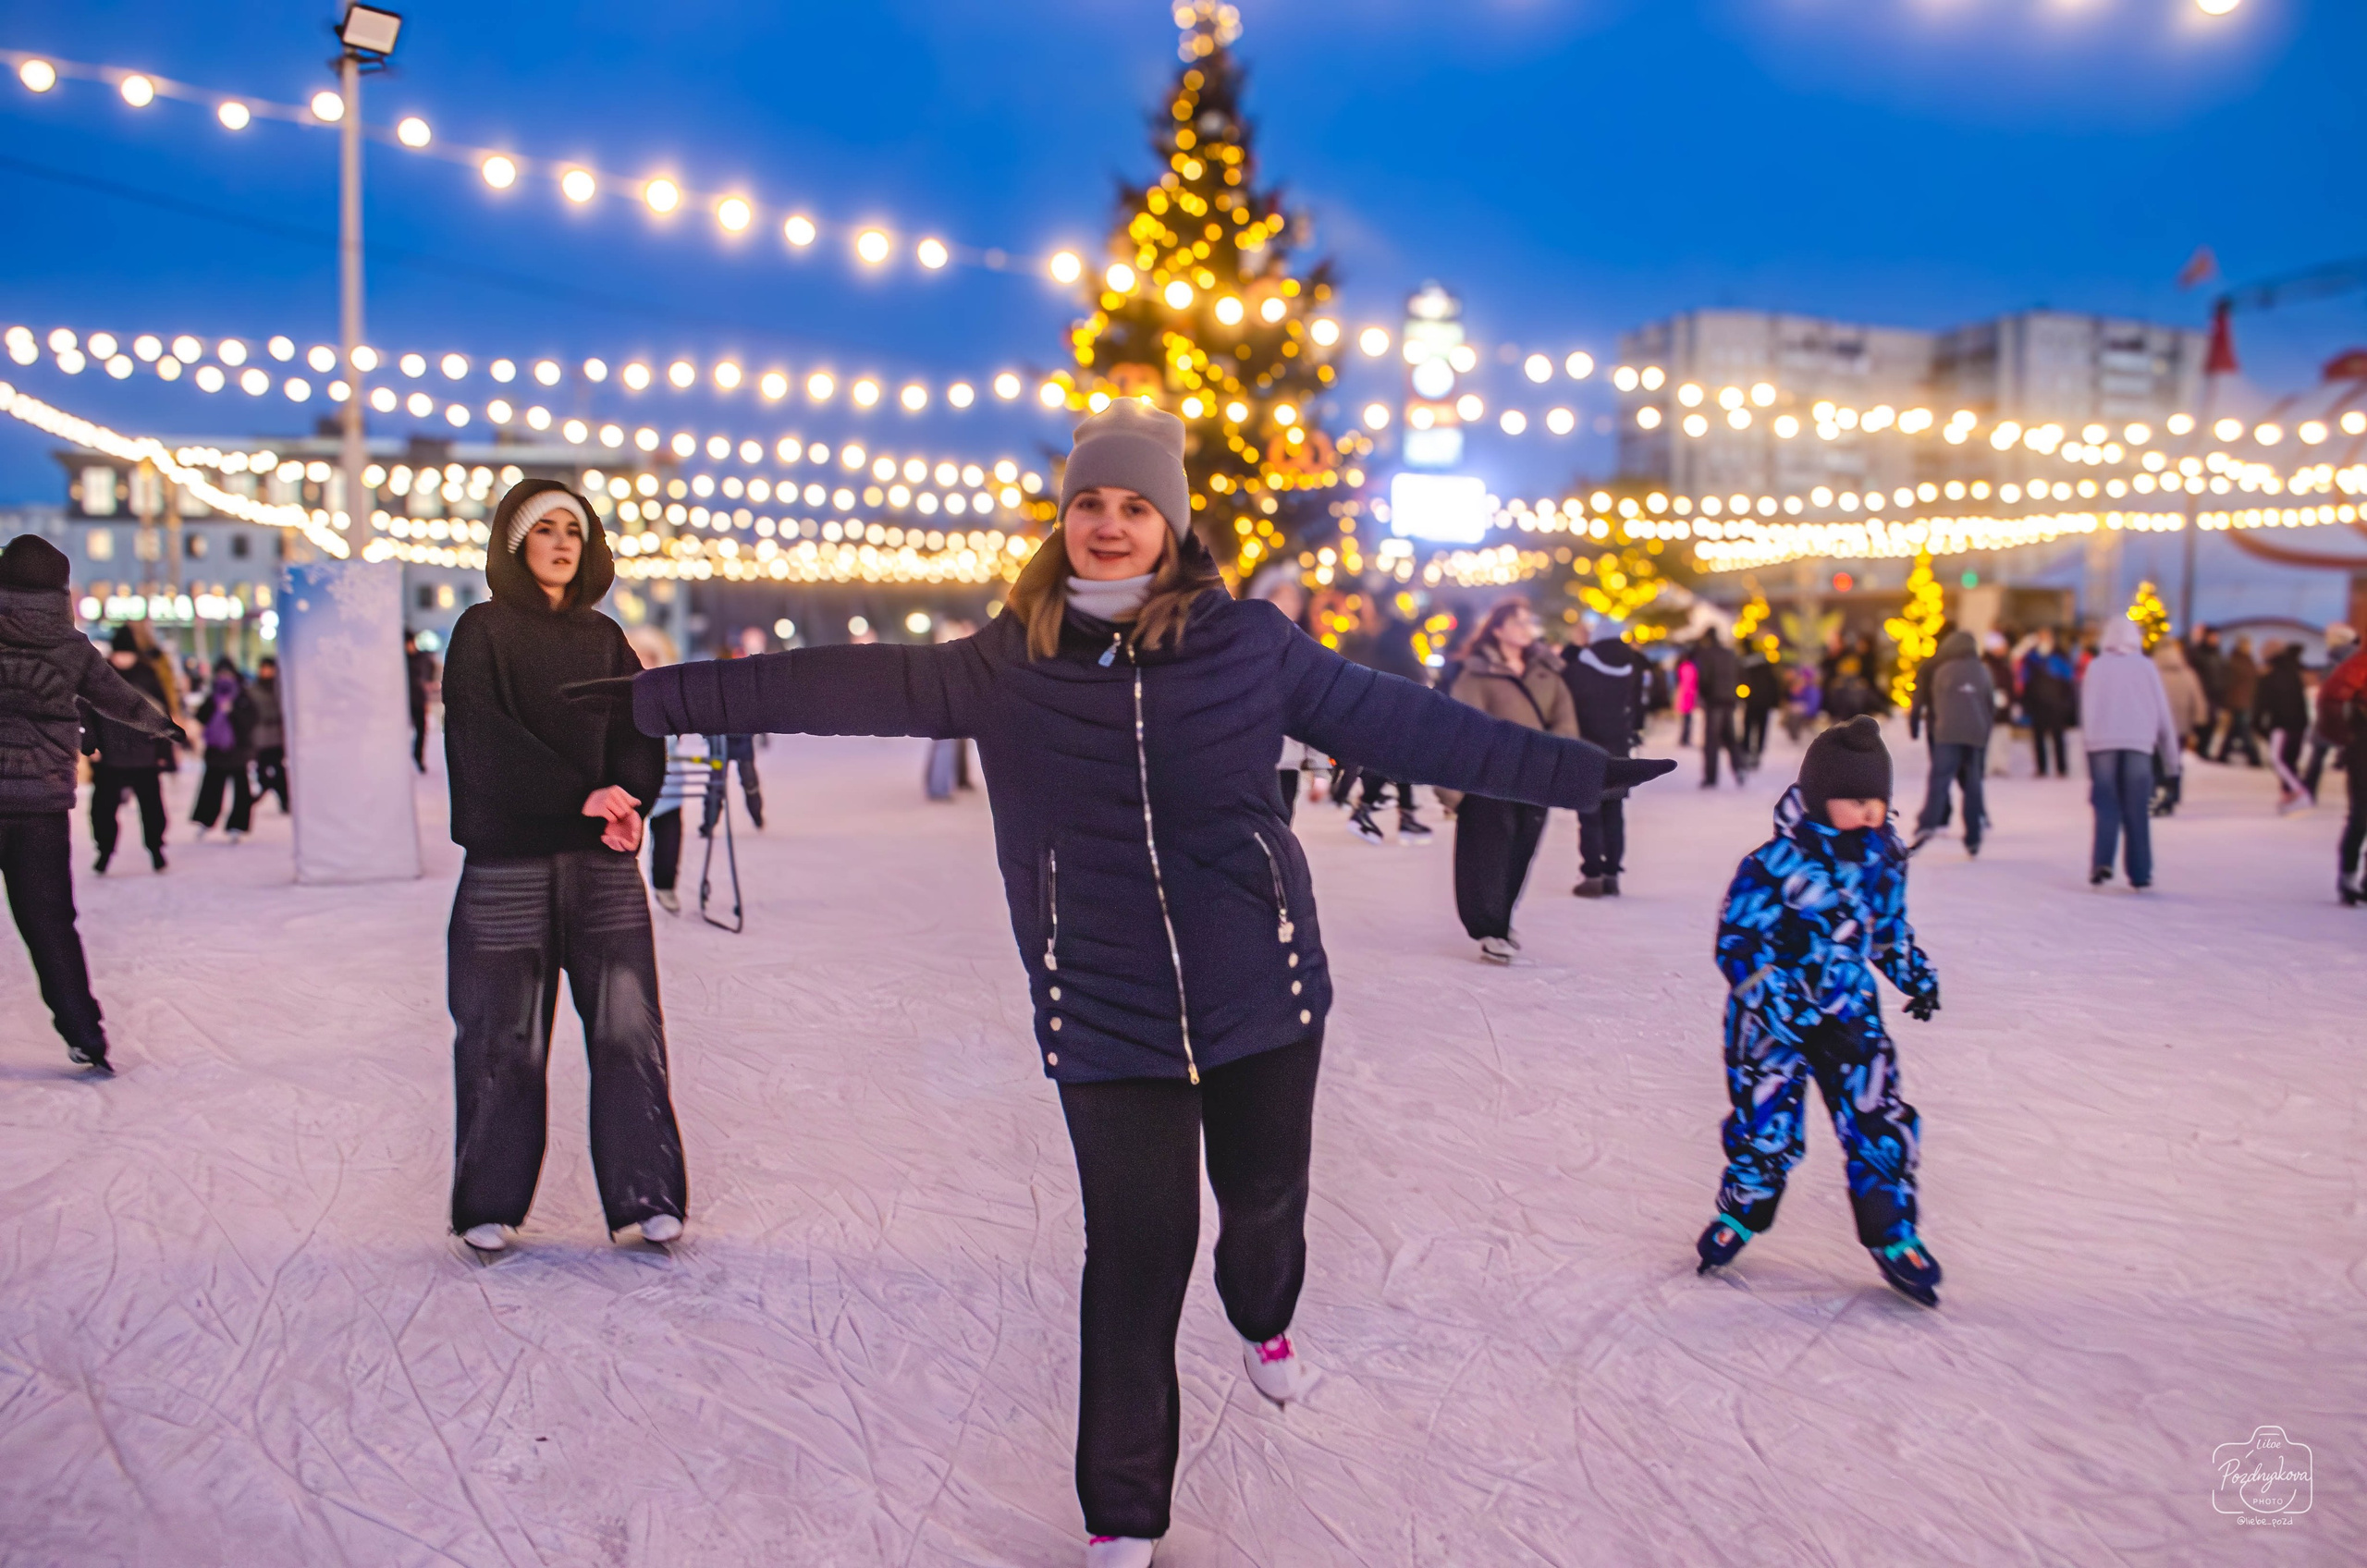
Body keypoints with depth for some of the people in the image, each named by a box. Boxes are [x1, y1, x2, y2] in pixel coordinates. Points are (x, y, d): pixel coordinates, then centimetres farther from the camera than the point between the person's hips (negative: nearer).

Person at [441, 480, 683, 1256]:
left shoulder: (603, 637, 16)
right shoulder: (482, 631, 4)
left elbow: (640, 730, 7)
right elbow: (483, 737, -9)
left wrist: (629, 802, -14)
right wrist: (581, 796, -19)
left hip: (603, 860, 3)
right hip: (509, 861, -3)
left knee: (628, 1024, -4)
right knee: (504, 1037, 2)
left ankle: (646, 1196, 4)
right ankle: (489, 1206, 16)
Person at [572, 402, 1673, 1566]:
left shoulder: (1249, 642, -2)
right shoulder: (1007, 665, 0)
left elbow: (1399, 722, 0)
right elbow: (854, 685, 2)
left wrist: (1573, 770, 0)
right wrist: (662, 697, 3)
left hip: (1261, 990, 1)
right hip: (1106, 1018, -1)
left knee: (1265, 1197, 16)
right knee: (1135, 1258, 2)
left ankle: (1264, 1323, 55)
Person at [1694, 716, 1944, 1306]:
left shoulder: (1883, 857, 3)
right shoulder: (1775, 864, -19)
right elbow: (1738, 941, -20)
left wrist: (1916, 974, 20)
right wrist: (1780, 1002, -26)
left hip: (1851, 1013, 5)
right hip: (1775, 1018, -5)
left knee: (1879, 1119, 2)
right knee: (1766, 1123, 3)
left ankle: (1892, 1234, 18)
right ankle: (1740, 1213, 28)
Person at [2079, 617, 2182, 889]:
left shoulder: (2095, 667, 8)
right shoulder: (2146, 667, 7)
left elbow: (2086, 712, 8)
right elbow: (2163, 713, 10)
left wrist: (2087, 743, 15)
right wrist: (2171, 759, 15)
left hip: (2102, 744, 0)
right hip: (2139, 744, 0)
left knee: (2106, 809, 2)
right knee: (2137, 812, 4)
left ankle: (2102, 862, -16)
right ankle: (2140, 873, 4)